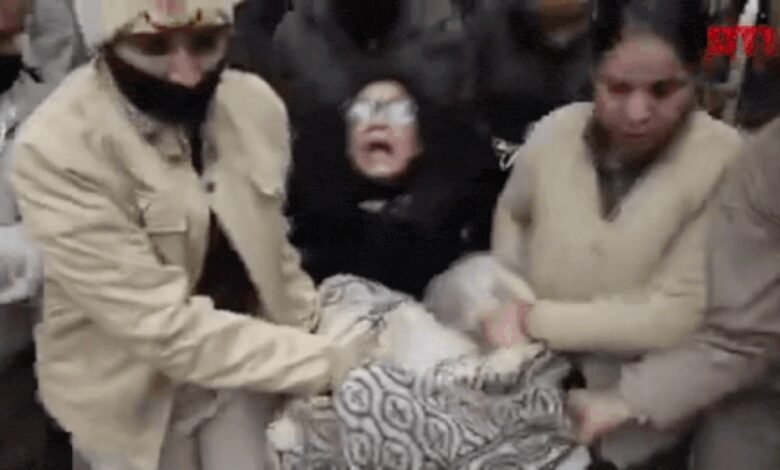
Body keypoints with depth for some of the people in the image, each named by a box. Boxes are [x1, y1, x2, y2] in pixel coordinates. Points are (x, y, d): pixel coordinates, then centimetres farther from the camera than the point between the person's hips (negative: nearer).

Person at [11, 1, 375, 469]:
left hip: (243, 358, 4)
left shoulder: (256, 102, -11)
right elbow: (161, 325, -28)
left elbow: (273, 246, 3)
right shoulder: (55, 149, -26)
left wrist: (314, 335, -4)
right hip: (135, 387, -3)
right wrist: (327, 362, -27)